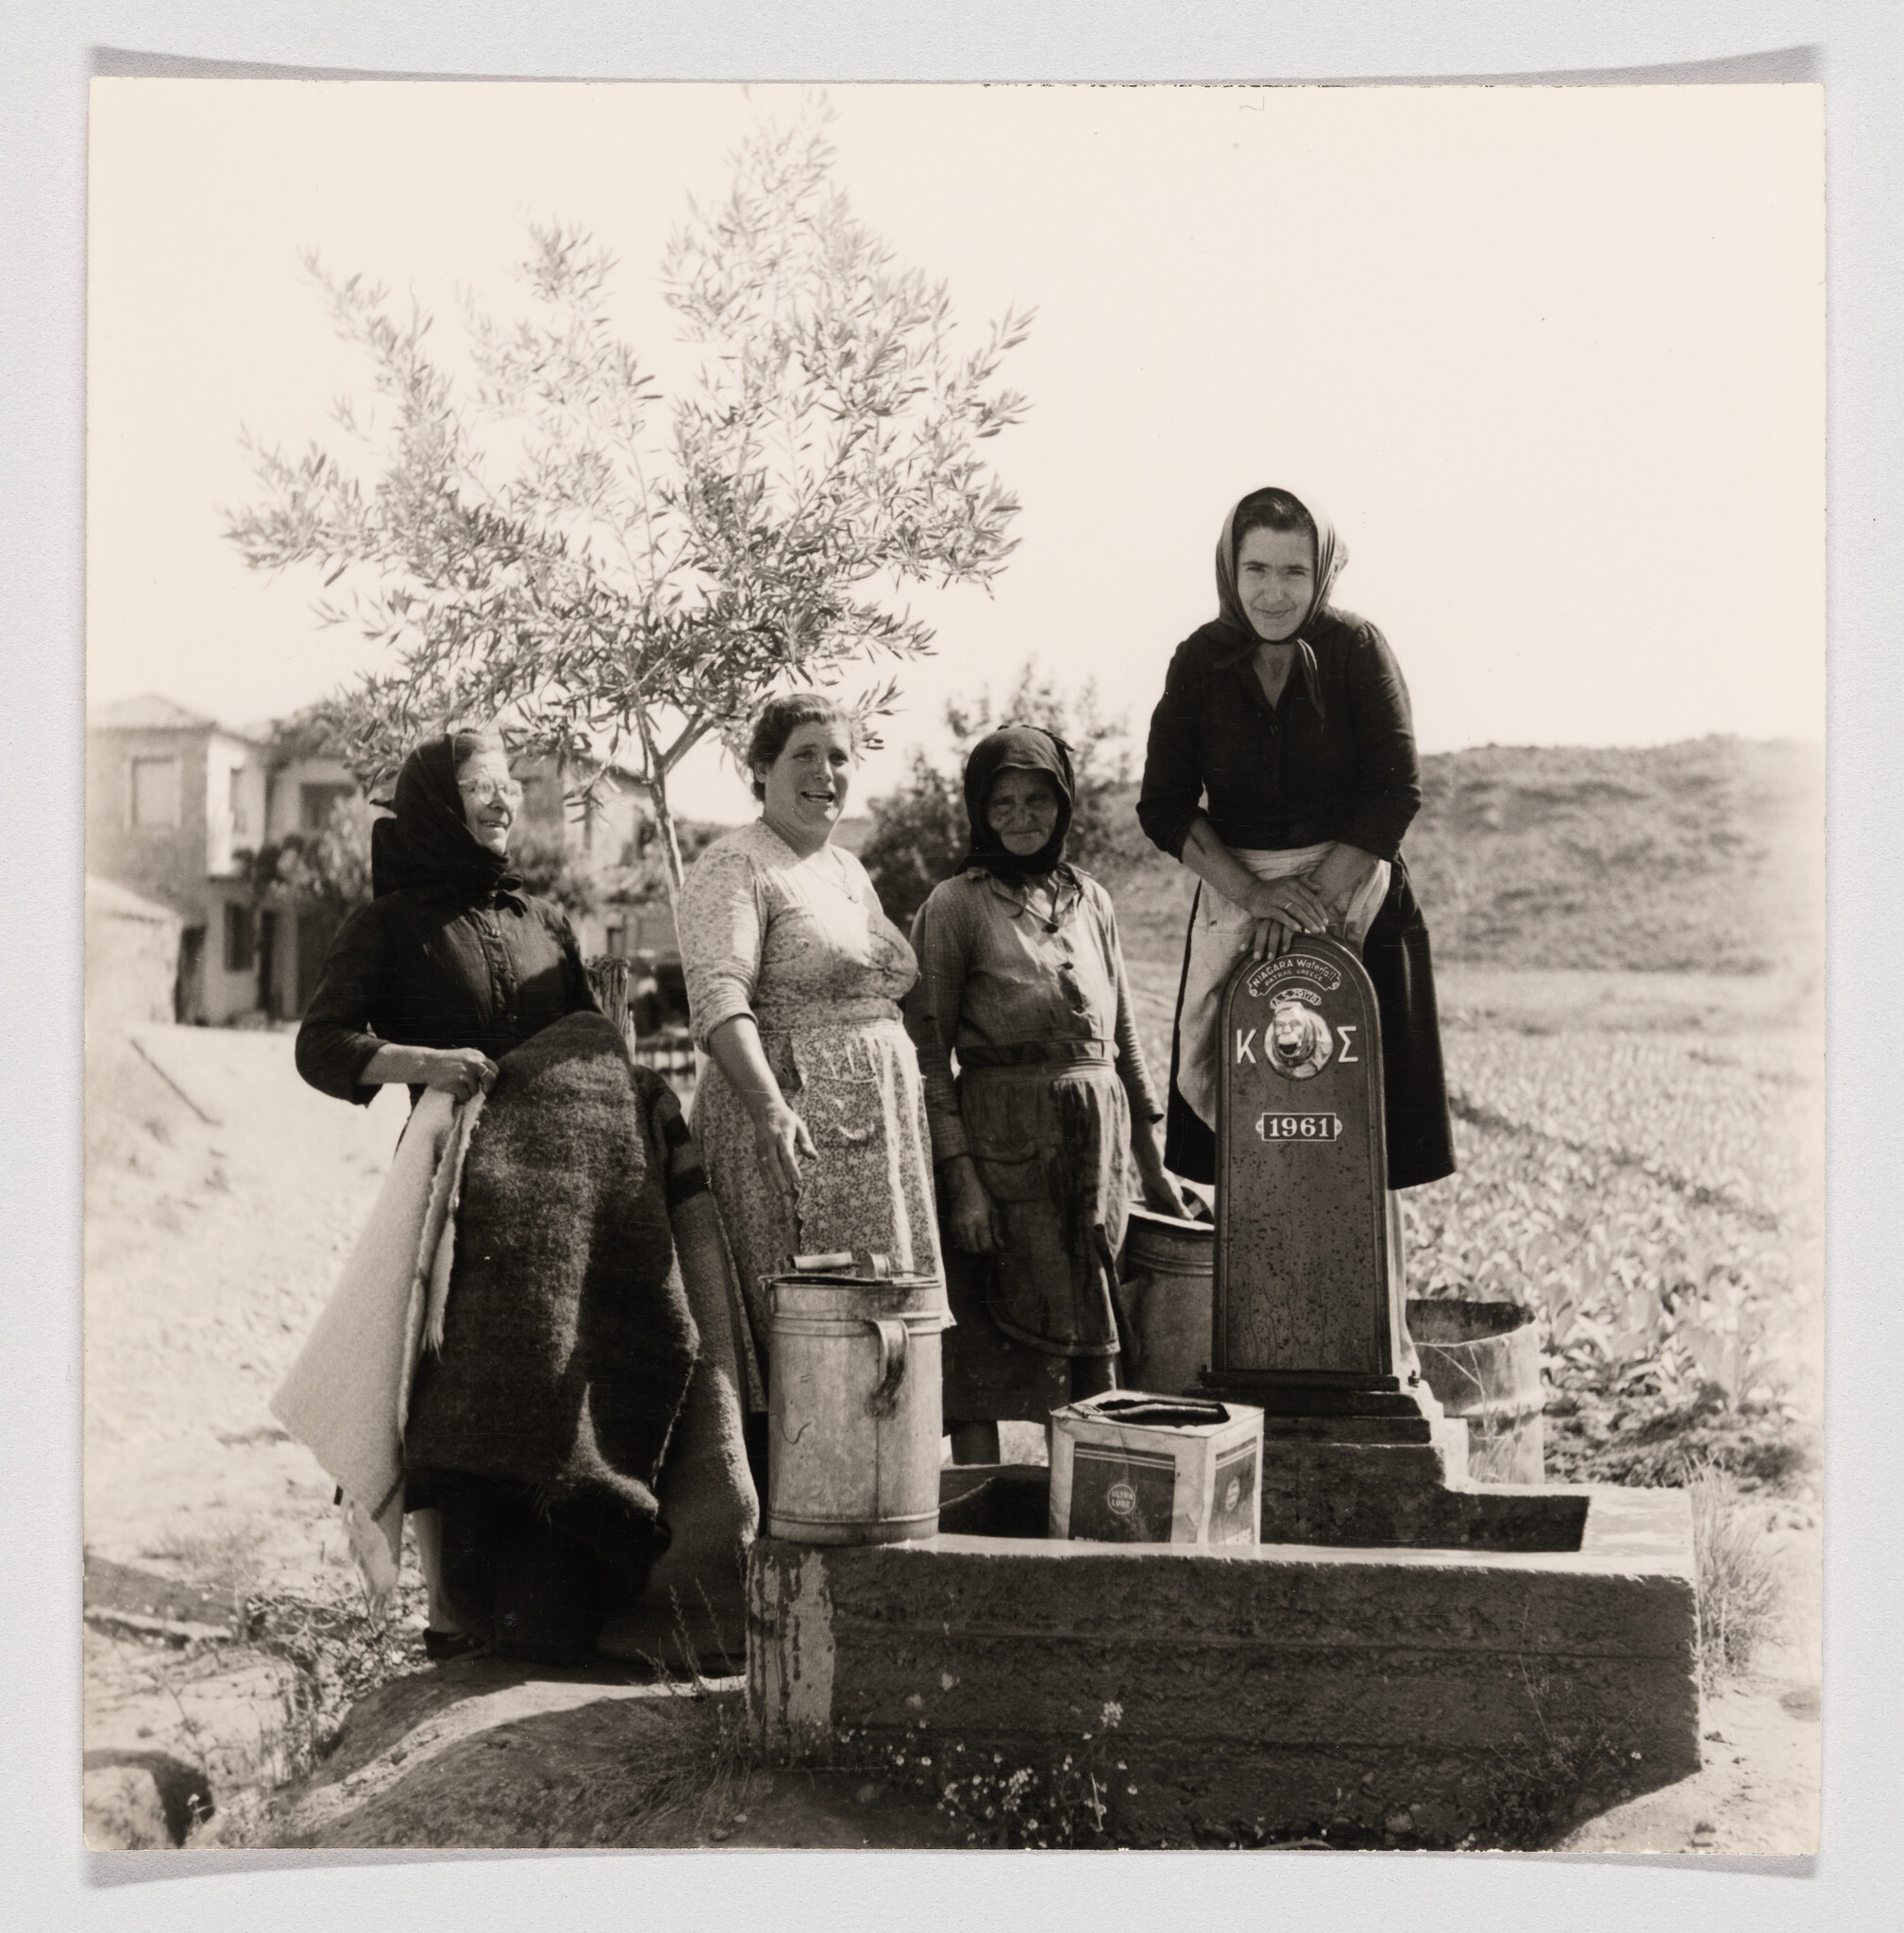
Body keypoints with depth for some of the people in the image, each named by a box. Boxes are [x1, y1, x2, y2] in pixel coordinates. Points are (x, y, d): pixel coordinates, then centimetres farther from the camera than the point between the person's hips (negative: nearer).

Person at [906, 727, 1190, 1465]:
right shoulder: (956, 906, -3)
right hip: (1002, 1148, -5)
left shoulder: (1090, 901, 12)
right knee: (986, 1352, -3)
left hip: (1096, 1145, 5)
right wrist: (961, 1177, -15)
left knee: (1091, 1351, 8)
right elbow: (928, 1056, -7)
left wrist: (1154, 1167, 15)